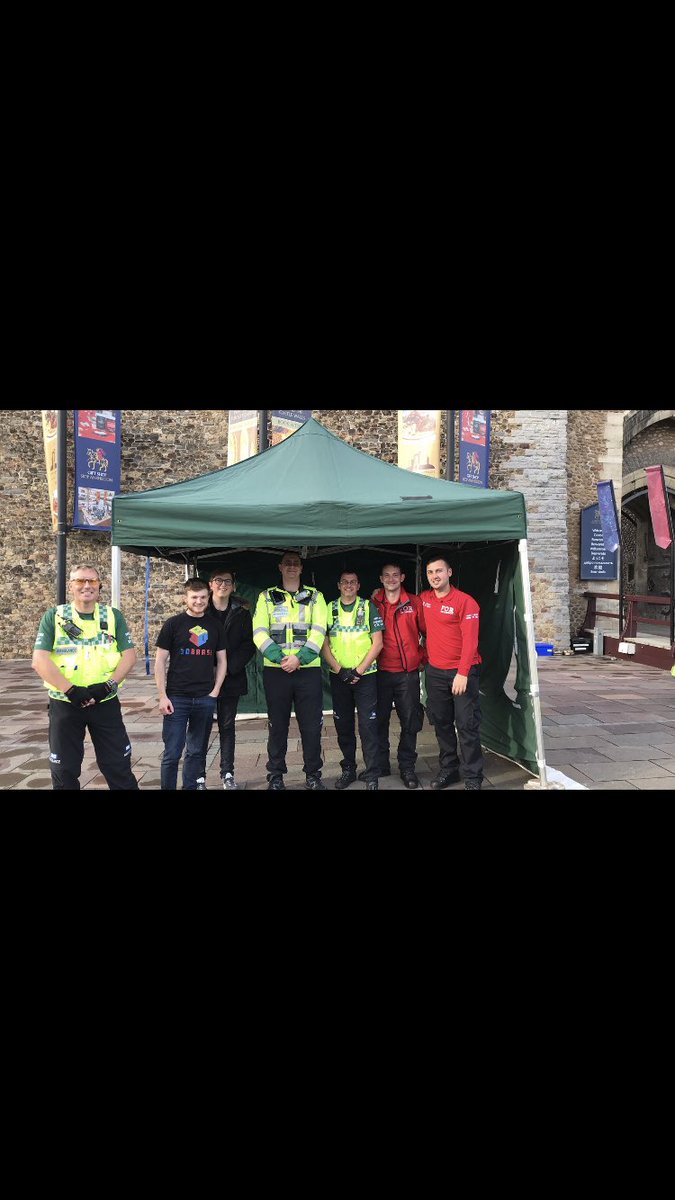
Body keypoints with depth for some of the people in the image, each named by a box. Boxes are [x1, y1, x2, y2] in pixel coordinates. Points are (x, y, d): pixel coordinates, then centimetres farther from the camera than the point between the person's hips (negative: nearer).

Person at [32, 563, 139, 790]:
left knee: (118, 766, 7)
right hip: (64, 703, 0)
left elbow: (129, 655, -3)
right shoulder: (54, 616, -2)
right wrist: (71, 690, -20)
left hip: (106, 703, 1)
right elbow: (40, 660, -11)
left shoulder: (113, 616, 3)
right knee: (64, 771, 9)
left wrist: (108, 686, -17)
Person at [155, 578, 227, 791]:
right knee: (172, 753, -2)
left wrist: (215, 691, 2)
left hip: (205, 699, 3)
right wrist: (162, 696, -7)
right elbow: (160, 661, -1)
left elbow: (221, 660, 13)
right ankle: (167, 787, 10)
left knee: (197, 751, 11)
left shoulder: (215, 625, 8)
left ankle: (192, 786, 22)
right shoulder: (173, 624, -1)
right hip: (177, 698, -3)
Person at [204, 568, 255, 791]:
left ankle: (227, 773, 16)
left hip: (231, 678, 1)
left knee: (227, 725, 8)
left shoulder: (241, 612, 4)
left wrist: (230, 668, -10)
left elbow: (249, 645, 2)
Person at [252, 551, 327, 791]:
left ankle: (313, 776, 17)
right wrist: (280, 657, -16)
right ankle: (275, 777, 19)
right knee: (277, 725, 8)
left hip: (308, 670, 0)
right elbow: (259, 633, -2)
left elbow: (318, 632, -2)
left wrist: (299, 658, -16)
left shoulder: (315, 596, 10)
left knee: (312, 725, 3)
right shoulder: (266, 597, 9)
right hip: (275, 671, 0)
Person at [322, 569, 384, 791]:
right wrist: (339, 670, -8)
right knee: (343, 725, 10)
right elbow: (324, 644, 4)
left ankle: (371, 775, 5)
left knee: (368, 725, -3)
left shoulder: (369, 608, 1)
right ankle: (348, 769, 24)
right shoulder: (329, 610, 6)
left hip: (365, 675, -2)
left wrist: (359, 671, -10)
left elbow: (377, 643, -3)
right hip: (338, 677, 2)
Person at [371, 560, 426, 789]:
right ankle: (380, 765, 20)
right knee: (379, 720, 7)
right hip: (381, 672, 0)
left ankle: (407, 767, 16)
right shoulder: (373, 603, 3)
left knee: (410, 721, 4)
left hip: (408, 672, 0)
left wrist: (424, 657, 5)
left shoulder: (414, 602, 2)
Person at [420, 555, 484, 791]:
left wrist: (462, 673, -22)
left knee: (467, 725, -3)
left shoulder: (465, 601, -11)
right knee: (441, 723, 11)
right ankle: (448, 769, 24)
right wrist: (425, 653, 9)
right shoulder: (424, 599, 7)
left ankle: (473, 777, 5)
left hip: (463, 671, -5)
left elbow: (470, 640, -16)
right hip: (435, 671, 5)